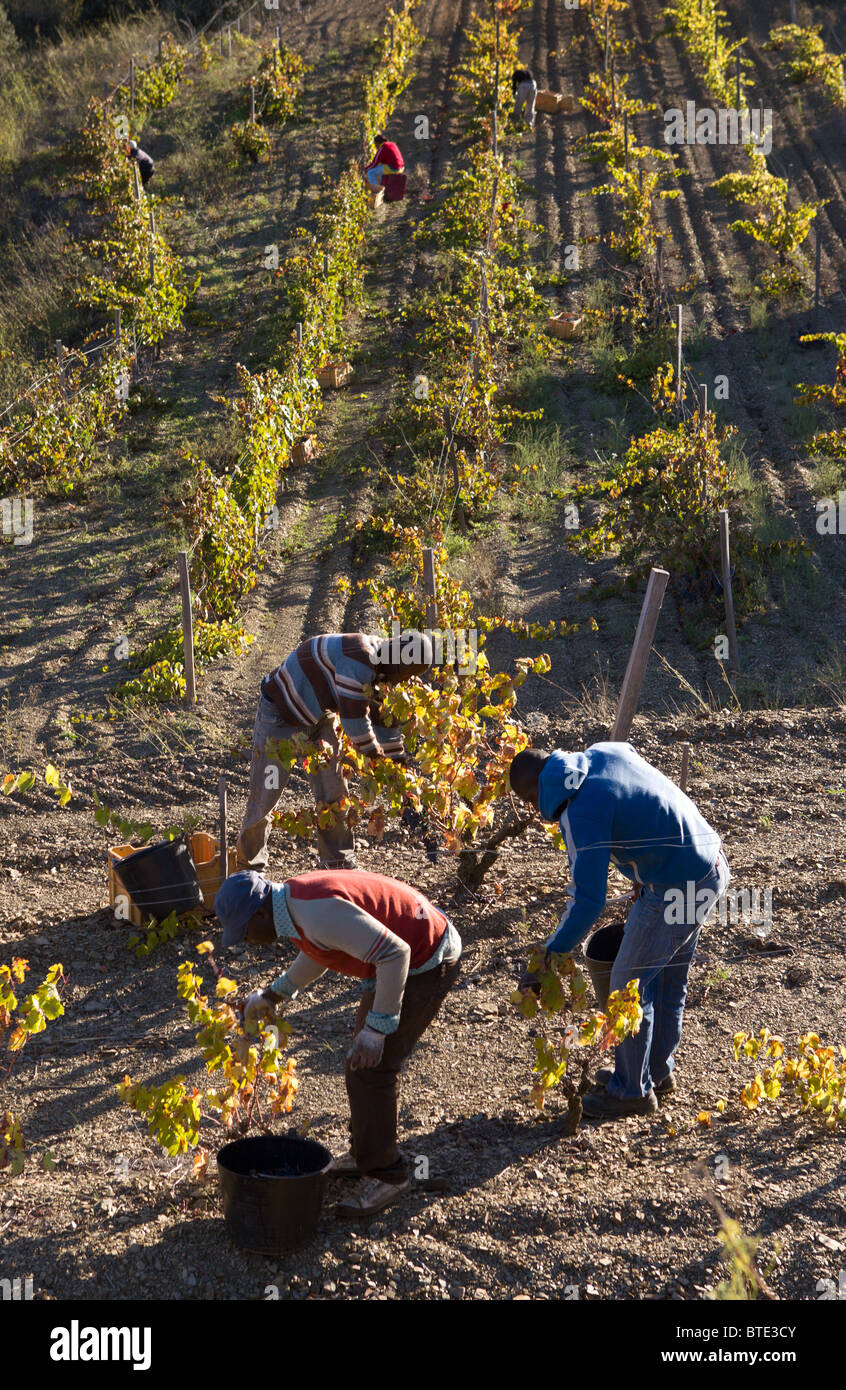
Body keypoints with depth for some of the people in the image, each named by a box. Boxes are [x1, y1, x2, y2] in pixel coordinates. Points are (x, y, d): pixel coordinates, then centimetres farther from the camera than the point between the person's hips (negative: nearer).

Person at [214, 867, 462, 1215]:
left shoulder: (320, 913, -30)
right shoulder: (295, 897, 2)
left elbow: (394, 953, -32)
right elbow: (319, 950, 24)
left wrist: (376, 1028, -30)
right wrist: (274, 993, 25)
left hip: (426, 966, -10)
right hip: (407, 954, 10)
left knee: (368, 1069, -6)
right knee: (367, 1056, 20)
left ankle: (385, 1173, 8)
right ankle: (365, 1153, 34)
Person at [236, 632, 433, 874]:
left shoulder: (375, 666, -1)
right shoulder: (359, 657, -32)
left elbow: (382, 714, 11)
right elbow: (353, 716, -29)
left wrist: (397, 757, 12)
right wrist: (372, 751, -14)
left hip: (317, 717, 9)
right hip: (280, 714, -9)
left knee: (333, 790, 6)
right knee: (265, 793, -1)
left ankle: (340, 863, 16)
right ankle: (249, 866, 16)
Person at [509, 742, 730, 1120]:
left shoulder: (582, 812, -22)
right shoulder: (605, 752, 3)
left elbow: (588, 901, -22)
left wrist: (549, 958, -15)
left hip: (676, 890, -9)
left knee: (629, 983, 6)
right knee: (668, 979, 24)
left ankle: (632, 1090, 21)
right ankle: (658, 1070, 41)